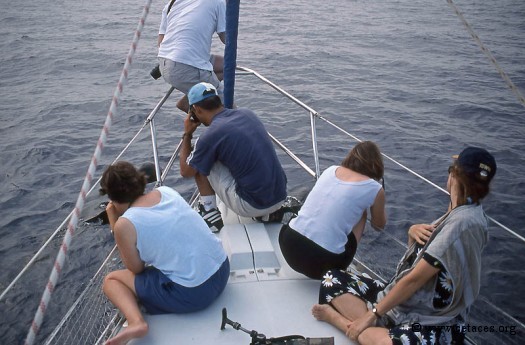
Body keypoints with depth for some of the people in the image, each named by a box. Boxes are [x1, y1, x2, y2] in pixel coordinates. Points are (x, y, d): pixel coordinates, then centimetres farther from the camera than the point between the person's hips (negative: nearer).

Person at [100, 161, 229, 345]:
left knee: (110, 280, 12)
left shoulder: (125, 224, -11)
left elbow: (136, 269, 2)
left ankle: (136, 322, -10)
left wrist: (114, 223, 3)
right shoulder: (166, 190, 6)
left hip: (192, 293, -7)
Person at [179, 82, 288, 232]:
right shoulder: (248, 113, 6)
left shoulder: (210, 135, -12)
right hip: (280, 197, 6)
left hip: (251, 206, -6)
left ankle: (209, 212, 11)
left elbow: (186, 172, 4)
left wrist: (187, 134, 14)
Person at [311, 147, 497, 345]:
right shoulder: (460, 212, 8)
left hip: (434, 322, -10)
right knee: (333, 280, 0)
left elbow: (414, 278, -20)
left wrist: (373, 314, -13)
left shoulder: (464, 222, -20)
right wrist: (413, 233, -8)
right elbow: (419, 258, 14)